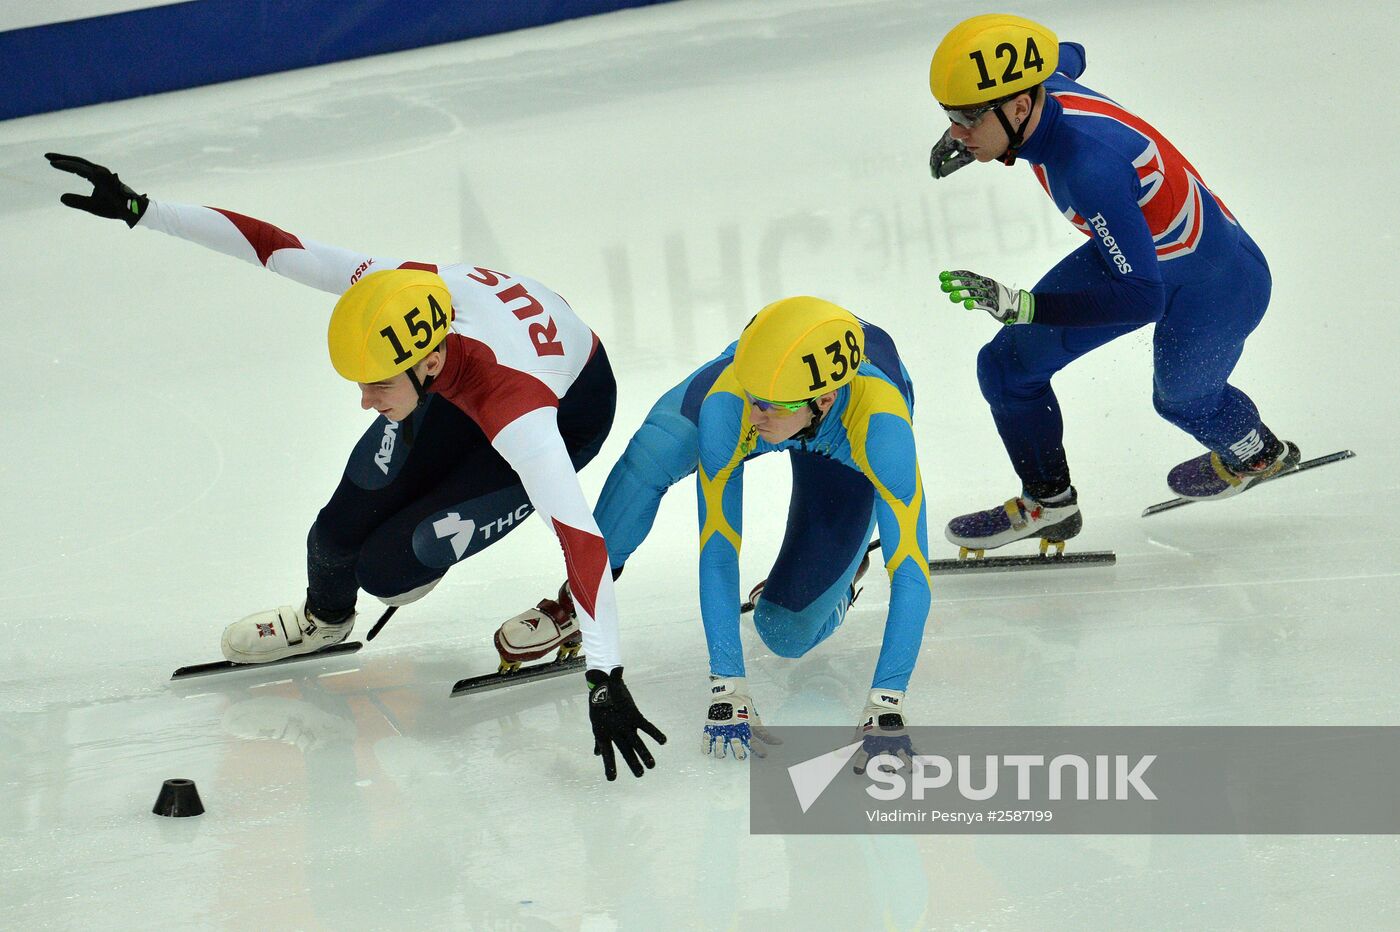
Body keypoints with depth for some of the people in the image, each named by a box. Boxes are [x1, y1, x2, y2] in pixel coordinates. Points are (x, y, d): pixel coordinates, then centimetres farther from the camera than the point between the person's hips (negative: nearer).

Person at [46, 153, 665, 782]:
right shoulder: (393, 290, -33)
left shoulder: (516, 415, -46)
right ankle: (324, 617, 37)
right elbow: (272, 245, -24)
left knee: (385, 569, -16)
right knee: (341, 535, 2)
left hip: (568, 412, -5)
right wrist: (138, 209, -21)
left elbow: (582, 539, -48)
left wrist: (605, 681, -52)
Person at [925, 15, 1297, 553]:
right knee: (1008, 366, 0)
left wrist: (1018, 305, -44)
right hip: (1138, 252, 7)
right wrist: (969, 137, -1)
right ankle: (1047, 503, 22)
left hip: (1214, 288, -7)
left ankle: (1256, 454, 59)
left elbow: (1141, 296, -39)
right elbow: (1069, 57, 7)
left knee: (1181, 399, 25)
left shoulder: (1090, 166, -44)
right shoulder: (1045, 87, -21)